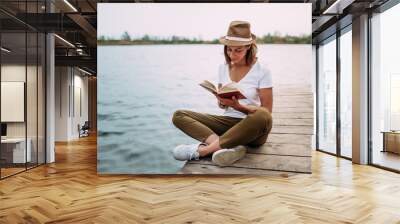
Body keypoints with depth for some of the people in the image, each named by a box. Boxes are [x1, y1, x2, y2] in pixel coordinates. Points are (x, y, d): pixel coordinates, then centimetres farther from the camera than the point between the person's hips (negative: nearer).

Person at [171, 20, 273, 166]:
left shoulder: (261, 71, -6)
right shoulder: (223, 68, 7)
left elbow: (266, 112, -8)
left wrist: (239, 106, -23)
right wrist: (222, 102, -11)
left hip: (252, 127, -4)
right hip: (228, 121, 4)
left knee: (262, 117, -40)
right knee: (179, 116, -13)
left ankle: (202, 150, -31)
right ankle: (231, 147, -32)